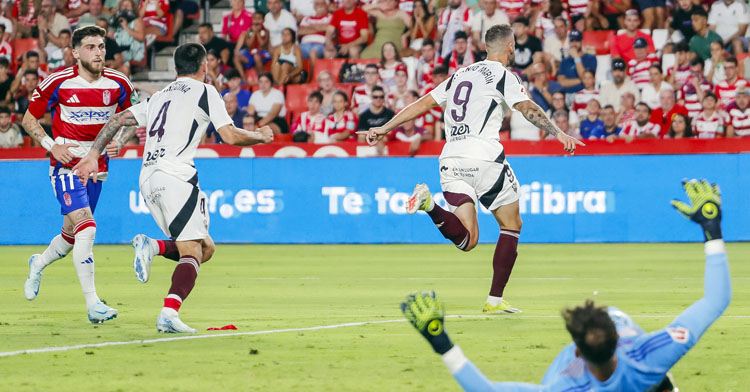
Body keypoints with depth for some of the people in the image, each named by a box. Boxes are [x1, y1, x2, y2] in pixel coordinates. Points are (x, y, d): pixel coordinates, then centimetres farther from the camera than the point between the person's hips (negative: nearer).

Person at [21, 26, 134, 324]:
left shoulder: (118, 84, -1)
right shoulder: (58, 83, -10)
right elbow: (29, 119, 1)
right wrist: (51, 146, -12)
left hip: (96, 165, 5)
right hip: (66, 164, -5)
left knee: (71, 235, 15)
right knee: (86, 228, -21)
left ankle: (38, 264, 48)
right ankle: (93, 304, -21)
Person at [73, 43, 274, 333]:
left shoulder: (160, 96, 23)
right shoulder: (205, 91, 4)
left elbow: (117, 120, 21)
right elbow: (231, 136, -2)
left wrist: (93, 156, 21)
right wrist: (261, 136, 15)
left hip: (148, 180, 7)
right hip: (176, 176, -7)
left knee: (205, 247, 14)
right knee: (192, 253, -10)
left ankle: (152, 246, -9)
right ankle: (169, 312, -31)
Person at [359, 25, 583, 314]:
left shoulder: (461, 74, 21)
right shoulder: (503, 76, 2)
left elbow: (423, 104, 21)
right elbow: (527, 108, -14)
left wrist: (385, 129, 25)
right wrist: (558, 133, -20)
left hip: (451, 158, 6)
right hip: (483, 156, -6)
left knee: (467, 240, 1)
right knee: (511, 225, 10)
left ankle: (429, 204, -24)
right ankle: (495, 300, 5)